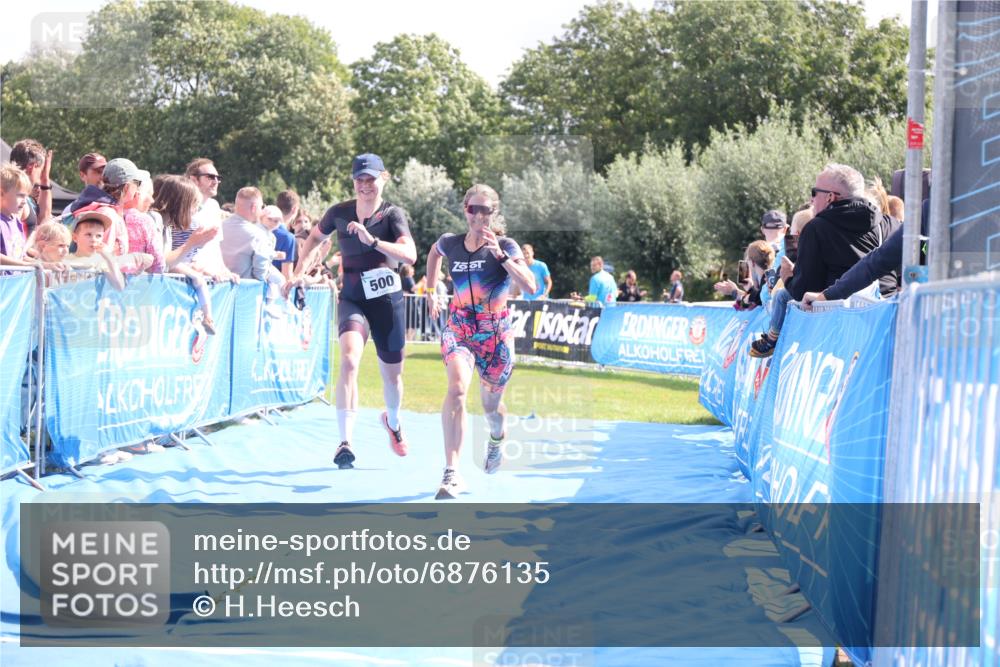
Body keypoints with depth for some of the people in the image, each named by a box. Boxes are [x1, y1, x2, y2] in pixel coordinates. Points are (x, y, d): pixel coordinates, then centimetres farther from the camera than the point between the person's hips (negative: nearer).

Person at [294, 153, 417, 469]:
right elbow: (315, 237, 20)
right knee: (349, 360, -27)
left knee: (392, 373, 14)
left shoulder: (393, 214, -10)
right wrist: (299, 271, 9)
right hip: (352, 300, 0)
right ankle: (345, 443, -32)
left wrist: (372, 240, -37)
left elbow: (410, 255, -27)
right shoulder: (339, 213, -1)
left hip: (387, 301, 0)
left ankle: (392, 422, 49)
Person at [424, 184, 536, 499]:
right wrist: (431, 290, 21)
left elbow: (531, 288, -22)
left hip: (496, 333, 0)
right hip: (458, 327, 1)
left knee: (490, 405, 13)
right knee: (457, 388, -26)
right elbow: (434, 252, 27)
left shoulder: (506, 247, -8)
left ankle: (497, 439, 53)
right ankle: (451, 473, -31)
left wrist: (501, 255, -28)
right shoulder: (450, 243, 0)